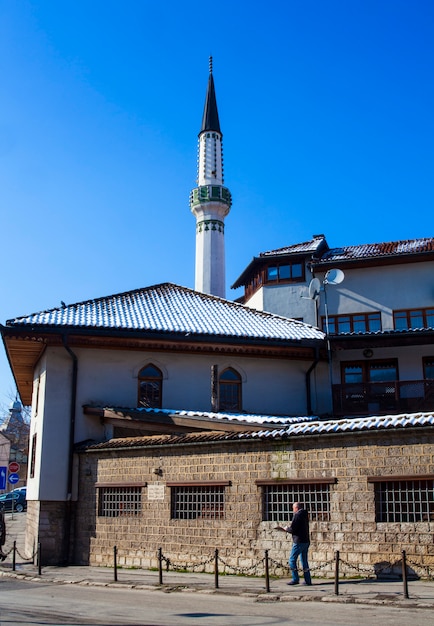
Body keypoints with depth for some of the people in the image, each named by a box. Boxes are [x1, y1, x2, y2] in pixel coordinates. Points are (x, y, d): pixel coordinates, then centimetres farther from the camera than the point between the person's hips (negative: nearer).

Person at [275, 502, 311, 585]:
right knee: (304, 560, 12)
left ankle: (295, 579, -3)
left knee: (292, 560, -1)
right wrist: (284, 529, 21)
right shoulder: (305, 515, 15)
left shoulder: (297, 515, -13)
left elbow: (292, 529, -18)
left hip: (299, 542, -9)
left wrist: (285, 528, 3)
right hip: (306, 541, 9)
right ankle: (308, 580, 11)